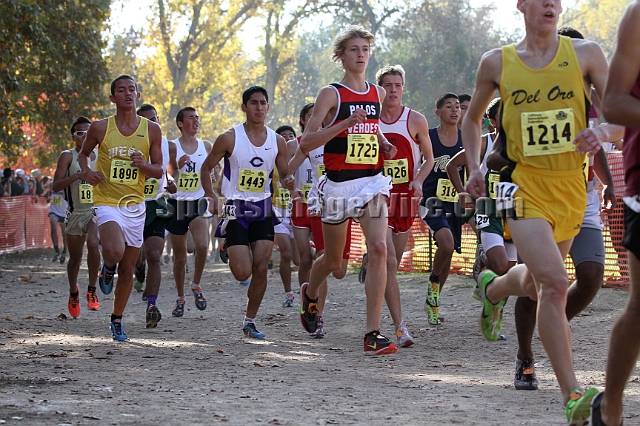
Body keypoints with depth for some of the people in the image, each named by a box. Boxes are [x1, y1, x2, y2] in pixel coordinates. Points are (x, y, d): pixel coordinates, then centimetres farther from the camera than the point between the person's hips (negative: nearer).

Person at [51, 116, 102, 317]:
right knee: (75, 257, 10)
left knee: (93, 244, -28)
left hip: (96, 210, 0)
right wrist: (77, 175, -28)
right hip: (76, 212, 0)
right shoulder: (68, 156, -4)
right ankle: (73, 293, 37)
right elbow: (56, 186, -15)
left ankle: (92, 291, -15)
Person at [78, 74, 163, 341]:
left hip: (135, 206, 3)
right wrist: (87, 171, -6)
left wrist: (144, 164, -15)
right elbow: (83, 153, 15)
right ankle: (107, 268, 9)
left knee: (128, 269, 9)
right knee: (115, 252, -29)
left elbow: (159, 171, 6)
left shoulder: (152, 130, 1)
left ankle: (117, 320, 29)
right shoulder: (100, 128, -3)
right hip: (107, 202, -3)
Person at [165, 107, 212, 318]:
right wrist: (176, 166, -22)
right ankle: (180, 298, 21)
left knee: (202, 246, -22)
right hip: (177, 203, -1)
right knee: (179, 256, 6)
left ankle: (196, 286, 1)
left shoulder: (206, 146, 7)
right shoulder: (172, 146, -2)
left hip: (199, 204, 1)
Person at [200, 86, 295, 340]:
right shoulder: (230, 138, -7)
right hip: (235, 209, -3)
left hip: (263, 209, 3)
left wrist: (288, 183, -12)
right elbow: (206, 168, 2)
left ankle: (250, 321, 11)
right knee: (243, 272, -11)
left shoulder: (277, 141, 3)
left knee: (261, 268, -4)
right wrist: (211, 195, -14)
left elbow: (284, 176, 12)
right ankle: (232, 253, 27)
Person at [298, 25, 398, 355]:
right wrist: (345, 123, -23)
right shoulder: (331, 94, -6)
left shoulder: (377, 94, 10)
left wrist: (384, 145, 10)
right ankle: (310, 294, 49)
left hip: (372, 181, 3)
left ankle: (372, 335, -18)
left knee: (378, 249, -18)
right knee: (334, 259, 12)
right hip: (338, 183, -3)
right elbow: (306, 142, -14)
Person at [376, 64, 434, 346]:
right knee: (388, 262, -14)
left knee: (393, 263, 10)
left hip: (405, 198, 2)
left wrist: (418, 181, -7)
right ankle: (400, 327, -18)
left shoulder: (416, 121, 3)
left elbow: (428, 157, 11)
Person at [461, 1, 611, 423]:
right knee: (554, 283, -22)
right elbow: (472, 118, 19)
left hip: (571, 187, 3)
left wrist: (601, 131, -21)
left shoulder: (586, 54, 2)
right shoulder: (497, 63, 3)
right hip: (524, 185, -3)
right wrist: (474, 168, 6)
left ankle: (492, 288, 57)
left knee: (535, 284, 20)